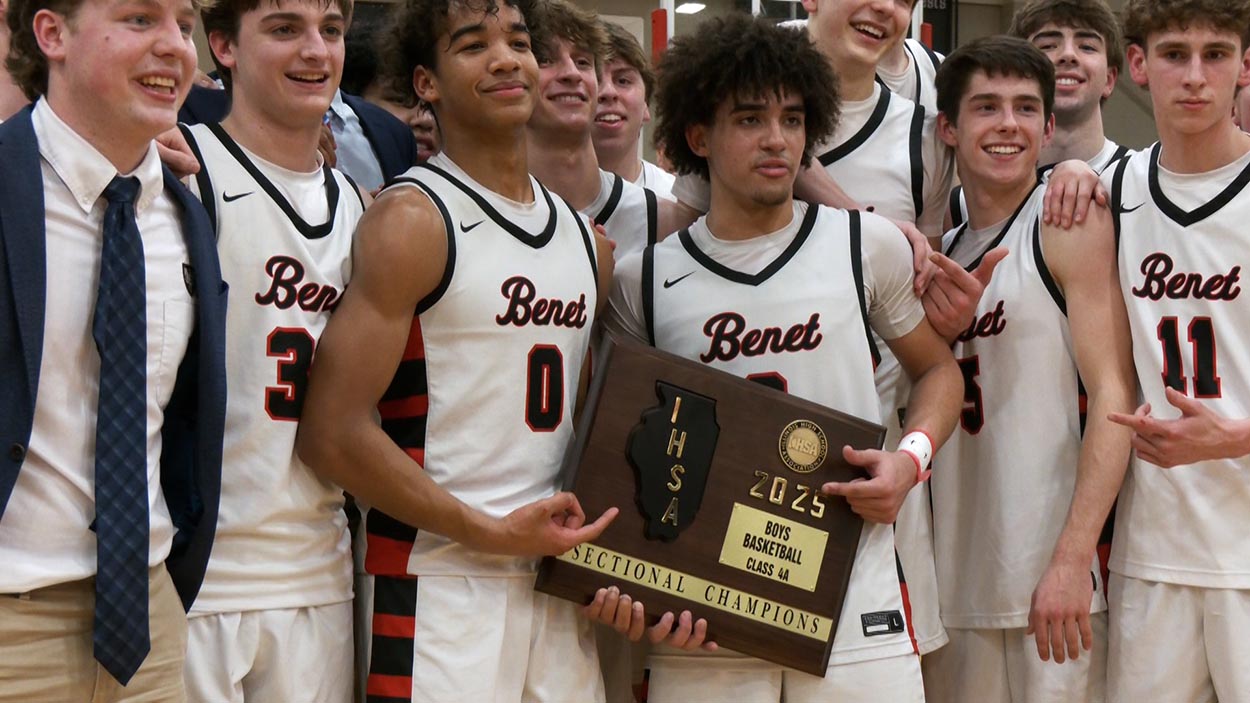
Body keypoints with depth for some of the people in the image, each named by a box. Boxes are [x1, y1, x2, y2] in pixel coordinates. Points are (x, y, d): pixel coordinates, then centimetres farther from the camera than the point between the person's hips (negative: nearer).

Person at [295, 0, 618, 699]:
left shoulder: (586, 239, 14)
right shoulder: (413, 220, -8)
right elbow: (334, 432, -15)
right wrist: (492, 533, -13)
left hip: (561, 578, 7)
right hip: (441, 582, -6)